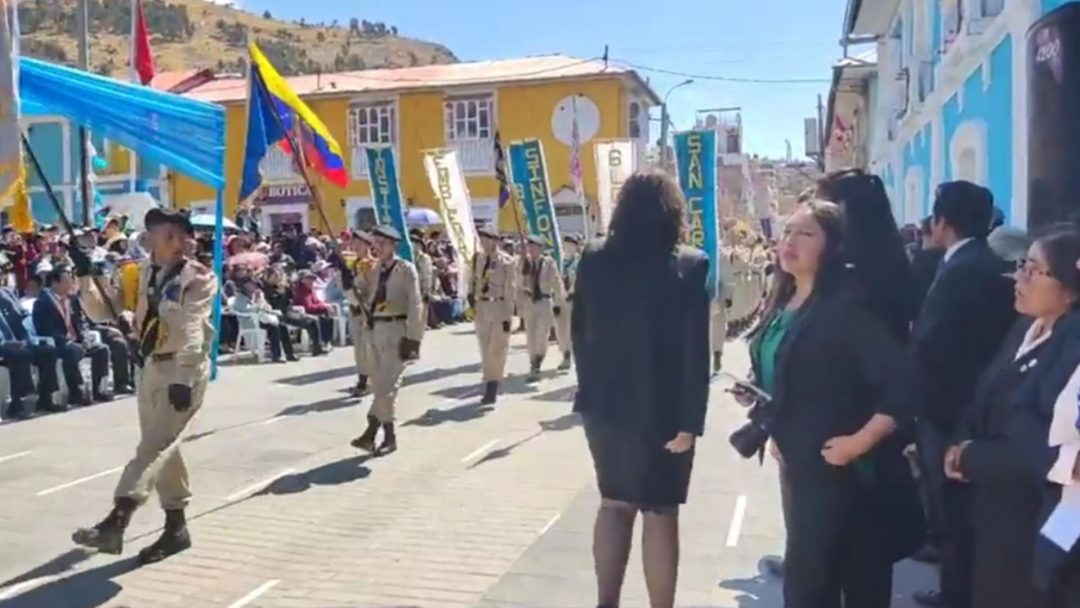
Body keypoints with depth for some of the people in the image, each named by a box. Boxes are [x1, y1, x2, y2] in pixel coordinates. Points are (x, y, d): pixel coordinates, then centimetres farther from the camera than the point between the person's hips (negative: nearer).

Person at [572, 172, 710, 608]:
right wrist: (691, 419, -11)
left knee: (614, 504, 18)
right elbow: (696, 350, -15)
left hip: (604, 405, 4)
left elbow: (579, 333, 7)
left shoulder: (593, 260, 0)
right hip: (662, 410, -4)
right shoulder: (690, 265, -12)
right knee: (660, 513, 9)